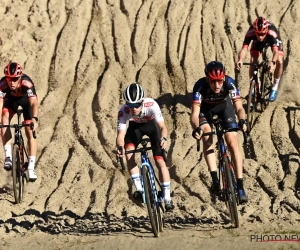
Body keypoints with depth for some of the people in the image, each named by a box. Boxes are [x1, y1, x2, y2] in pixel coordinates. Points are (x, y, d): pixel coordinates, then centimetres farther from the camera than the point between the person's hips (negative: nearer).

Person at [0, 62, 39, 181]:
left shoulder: (27, 83, -42)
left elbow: (34, 103, -50)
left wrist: (35, 119, -65)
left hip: (26, 99, -1)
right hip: (11, 98, 2)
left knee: (30, 132, -10)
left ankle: (31, 168, -3)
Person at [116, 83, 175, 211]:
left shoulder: (152, 105, -38)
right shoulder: (124, 111, -34)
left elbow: (162, 126, -43)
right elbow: (121, 133, -36)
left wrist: (163, 139, -65)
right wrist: (119, 147, -57)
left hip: (151, 126, -2)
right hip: (135, 127, 2)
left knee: (160, 162, -10)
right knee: (129, 155, -24)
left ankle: (167, 198, 0)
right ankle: (139, 189, -14)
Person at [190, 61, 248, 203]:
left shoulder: (229, 83, -36)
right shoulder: (200, 86, -38)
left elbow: (239, 107, -41)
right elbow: (194, 114, -44)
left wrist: (242, 120, -62)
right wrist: (196, 128, -64)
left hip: (224, 105, 0)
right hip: (205, 108, 0)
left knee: (232, 142, -12)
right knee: (207, 137, -26)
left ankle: (240, 186, -9)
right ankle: (215, 179, -24)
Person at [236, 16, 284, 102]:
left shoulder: (272, 33, -44)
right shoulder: (250, 33, -39)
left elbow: (276, 50, -53)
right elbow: (244, 48, -46)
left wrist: (273, 62, -73)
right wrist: (240, 60, -66)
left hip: (272, 39, -1)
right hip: (257, 42, 1)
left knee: (279, 61, -21)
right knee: (253, 61, -17)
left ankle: (275, 88, -3)